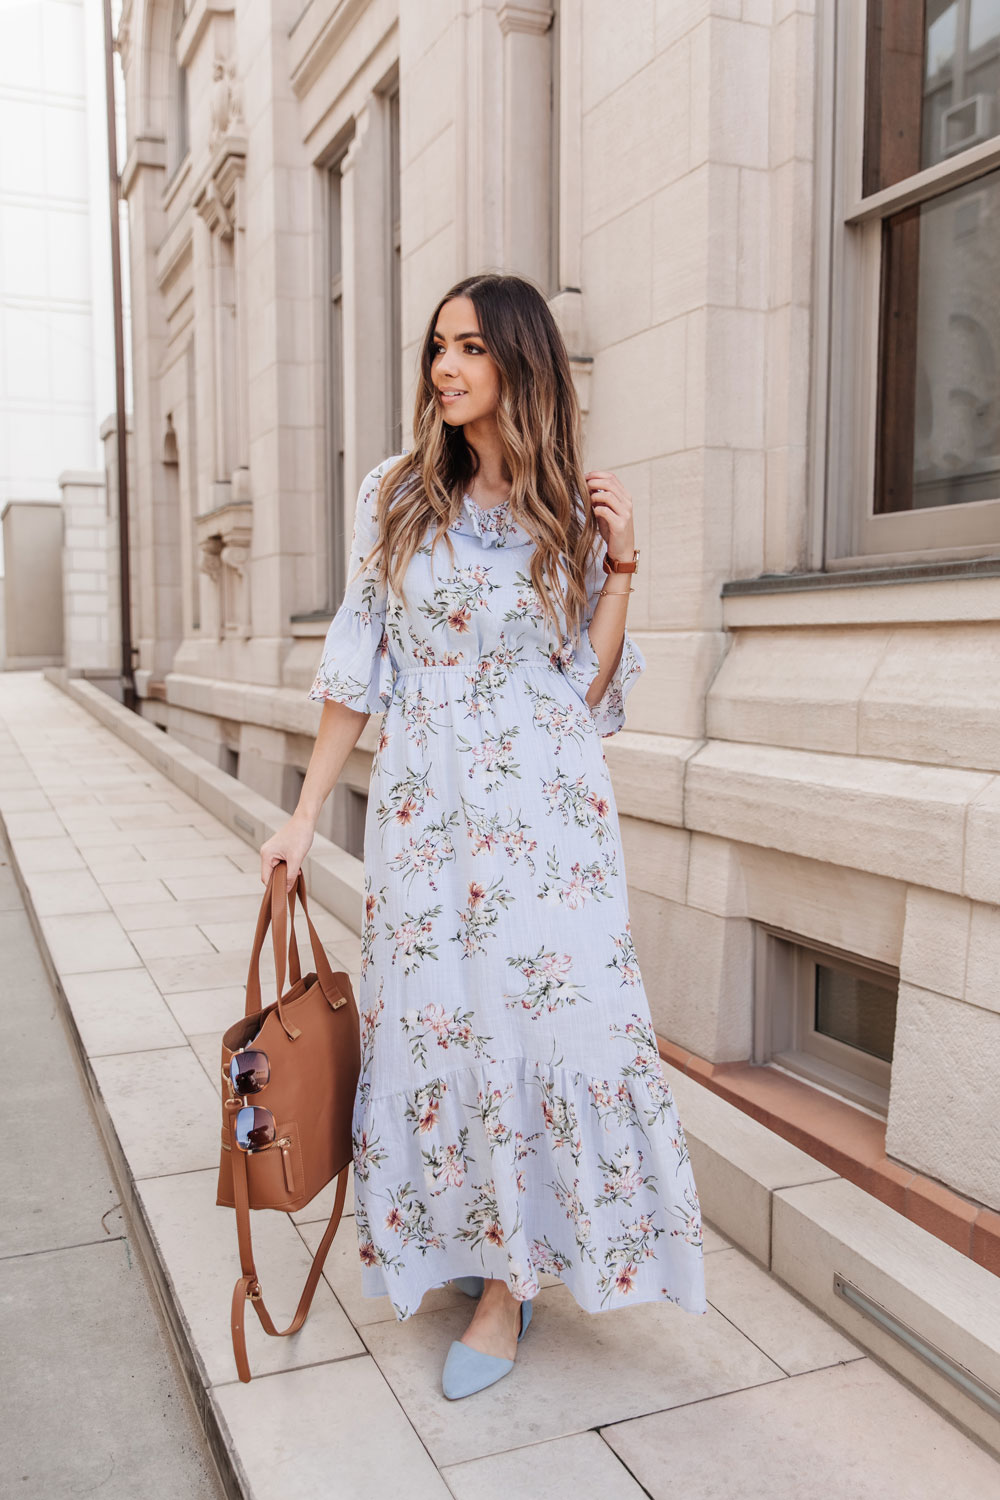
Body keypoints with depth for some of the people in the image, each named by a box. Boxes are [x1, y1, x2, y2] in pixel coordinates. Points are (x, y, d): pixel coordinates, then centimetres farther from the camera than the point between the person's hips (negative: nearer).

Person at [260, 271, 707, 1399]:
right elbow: (358, 667, 6)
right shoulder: (397, 495, 4)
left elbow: (592, 691, 3)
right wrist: (306, 813, 4)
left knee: (550, 1011, 0)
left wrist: (620, 564, -6)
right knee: (434, 1020, 6)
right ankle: (468, 1244, 31)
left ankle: (506, 1280, 19)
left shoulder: (572, 511, 3)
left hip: (549, 810, 0)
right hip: (424, 808, 1)